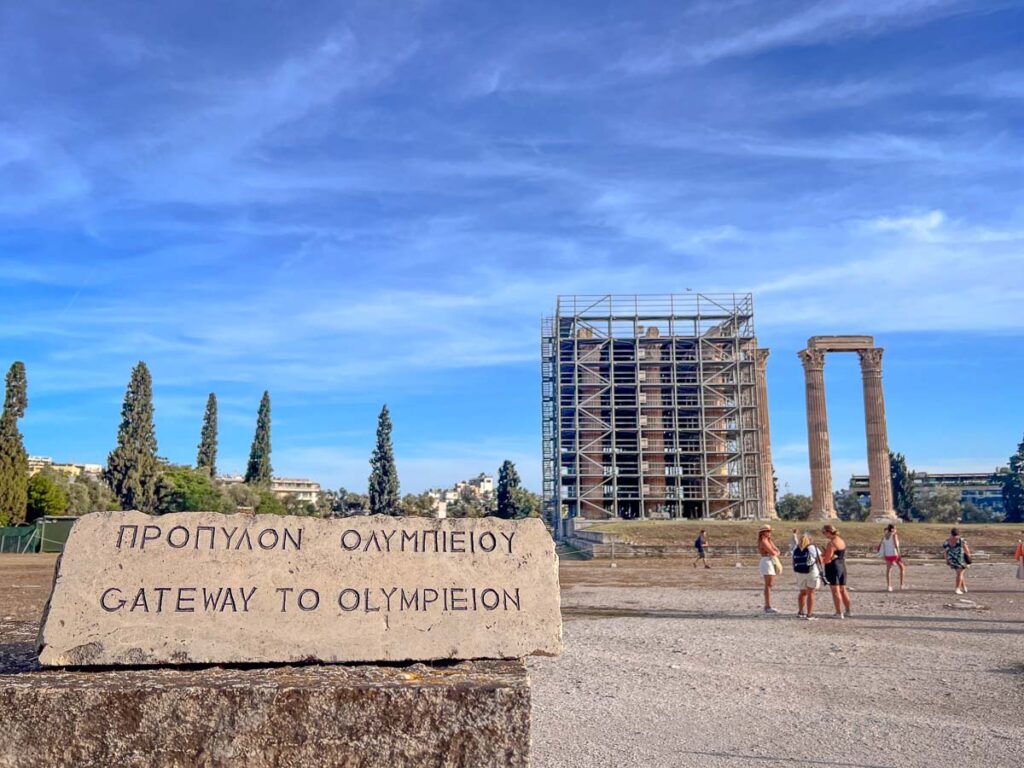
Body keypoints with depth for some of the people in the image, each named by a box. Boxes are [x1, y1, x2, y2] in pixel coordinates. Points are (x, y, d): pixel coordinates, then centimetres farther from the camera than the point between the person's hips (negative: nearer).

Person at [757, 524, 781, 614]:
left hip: (772, 563, 10)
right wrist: (775, 552, 3)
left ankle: (767, 606, 18)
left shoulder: (769, 541, 18)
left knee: (771, 584, 12)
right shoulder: (763, 541, -11)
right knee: (768, 585, -11)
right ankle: (768, 607, -12)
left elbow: (777, 551, 12)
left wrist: (774, 553, -10)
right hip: (766, 562, -10)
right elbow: (772, 552, -19)